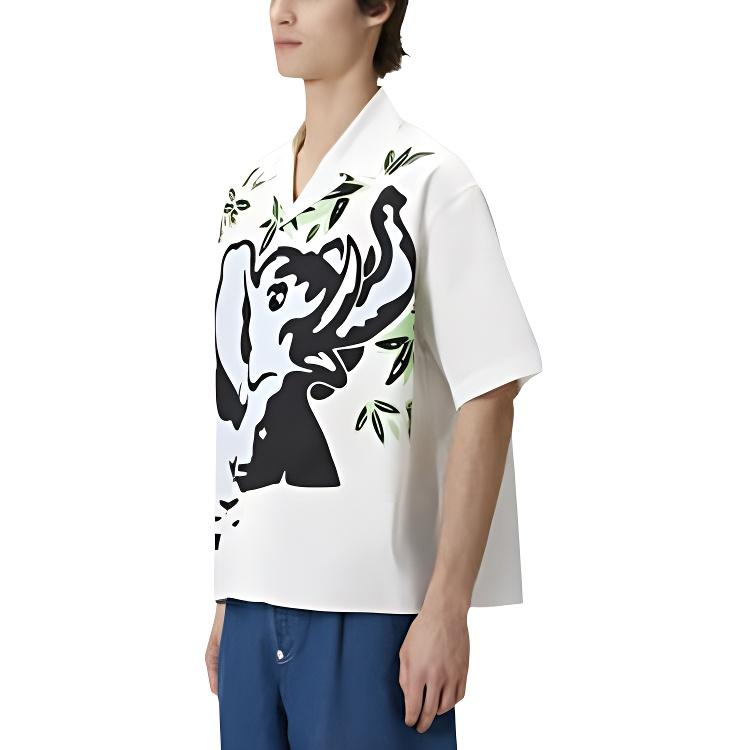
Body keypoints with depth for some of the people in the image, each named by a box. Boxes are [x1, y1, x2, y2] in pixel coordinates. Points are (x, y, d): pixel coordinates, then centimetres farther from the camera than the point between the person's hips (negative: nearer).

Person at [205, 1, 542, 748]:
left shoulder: (428, 181, -6)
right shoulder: (247, 193, 11)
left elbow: (487, 400, -9)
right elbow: (239, 407, 13)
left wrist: (446, 610, -13)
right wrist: (226, 600, 12)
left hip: (372, 605, -5)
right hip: (257, 600, 5)